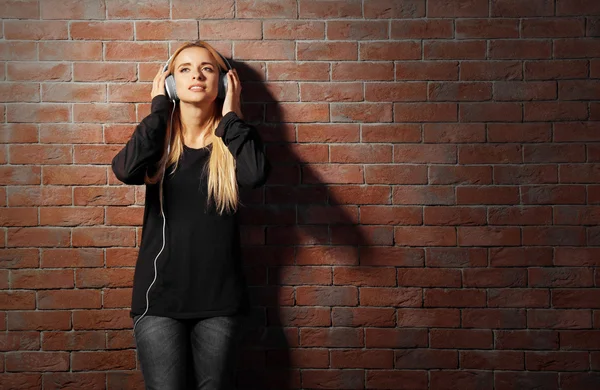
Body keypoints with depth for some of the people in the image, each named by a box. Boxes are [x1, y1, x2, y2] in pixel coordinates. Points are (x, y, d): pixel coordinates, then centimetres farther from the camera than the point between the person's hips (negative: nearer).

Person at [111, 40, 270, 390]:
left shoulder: (231, 140, 1)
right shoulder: (159, 139, 3)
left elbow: (257, 175, -23)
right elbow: (126, 170, -21)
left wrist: (231, 115, -11)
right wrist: (160, 108, -10)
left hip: (220, 297, 0)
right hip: (160, 296, 0)